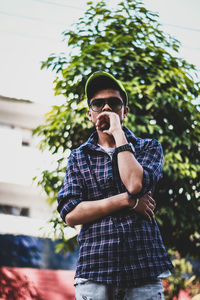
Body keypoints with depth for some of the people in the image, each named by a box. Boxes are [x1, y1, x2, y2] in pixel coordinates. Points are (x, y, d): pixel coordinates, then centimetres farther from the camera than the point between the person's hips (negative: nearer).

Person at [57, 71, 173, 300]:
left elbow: (135, 185, -12)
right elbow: (70, 214, -1)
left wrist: (118, 133, -4)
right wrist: (127, 201, -8)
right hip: (94, 272, 1)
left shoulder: (149, 148, 11)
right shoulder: (78, 157, 13)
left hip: (143, 271, 0)